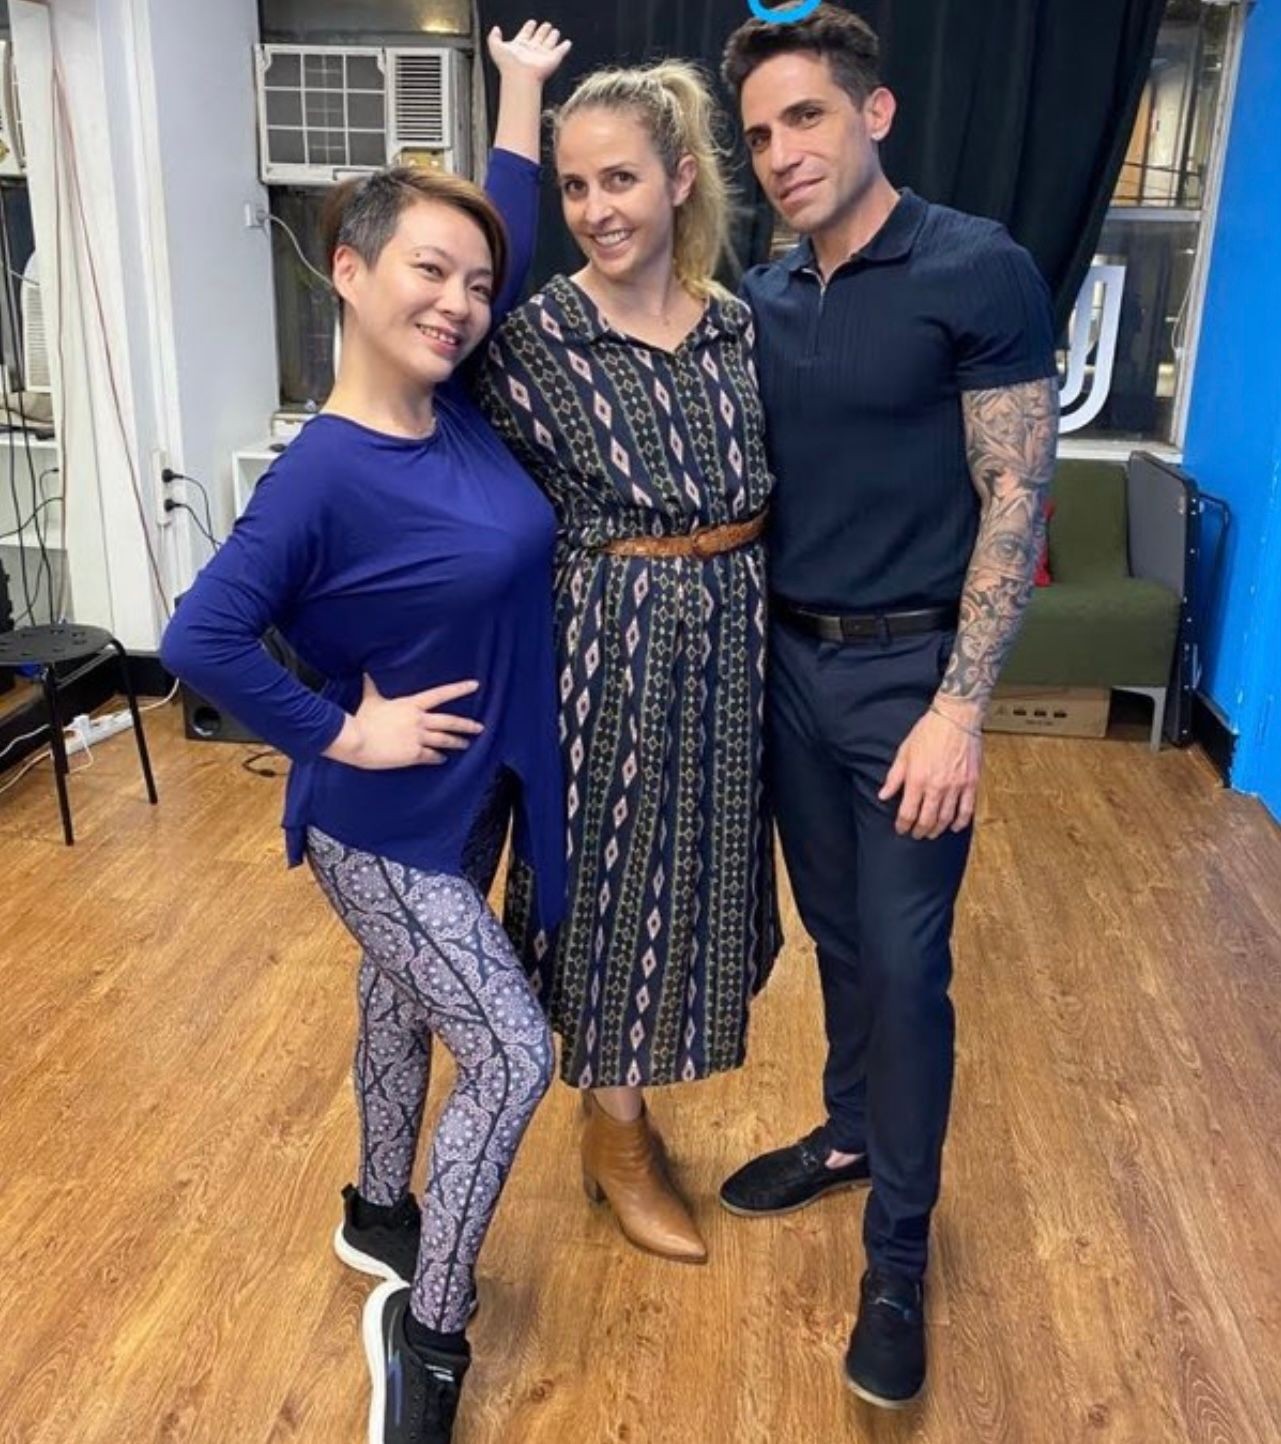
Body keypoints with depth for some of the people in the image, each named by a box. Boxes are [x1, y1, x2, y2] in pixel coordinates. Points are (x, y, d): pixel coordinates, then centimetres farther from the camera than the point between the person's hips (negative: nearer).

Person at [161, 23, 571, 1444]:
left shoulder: (453, 404, -3)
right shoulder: (326, 473, -25)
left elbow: (507, 249, 12)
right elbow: (200, 639, -28)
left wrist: (522, 90, 13)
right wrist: (343, 737, -21)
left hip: (472, 794, 8)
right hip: (387, 821, -8)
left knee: (405, 1004, 24)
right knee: (512, 1058, -4)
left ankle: (381, 1214, 48)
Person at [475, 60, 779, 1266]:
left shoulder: (739, 325, 4)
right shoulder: (533, 331, -9)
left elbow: (768, 492, 11)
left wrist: (742, 606, 6)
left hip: (733, 635, 5)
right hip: (607, 638, -5)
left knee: (690, 865, 17)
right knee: (609, 873, 7)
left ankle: (622, 1104, 42)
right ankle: (617, 1147, 29)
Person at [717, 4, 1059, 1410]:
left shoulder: (980, 271, -10)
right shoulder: (764, 296, 7)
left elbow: (1015, 497, -13)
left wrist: (958, 707, -19)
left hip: (908, 671, -5)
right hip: (789, 660, 5)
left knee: (905, 962, 1)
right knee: (836, 935, 18)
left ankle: (898, 1259, 18)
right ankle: (851, 1134, 40)